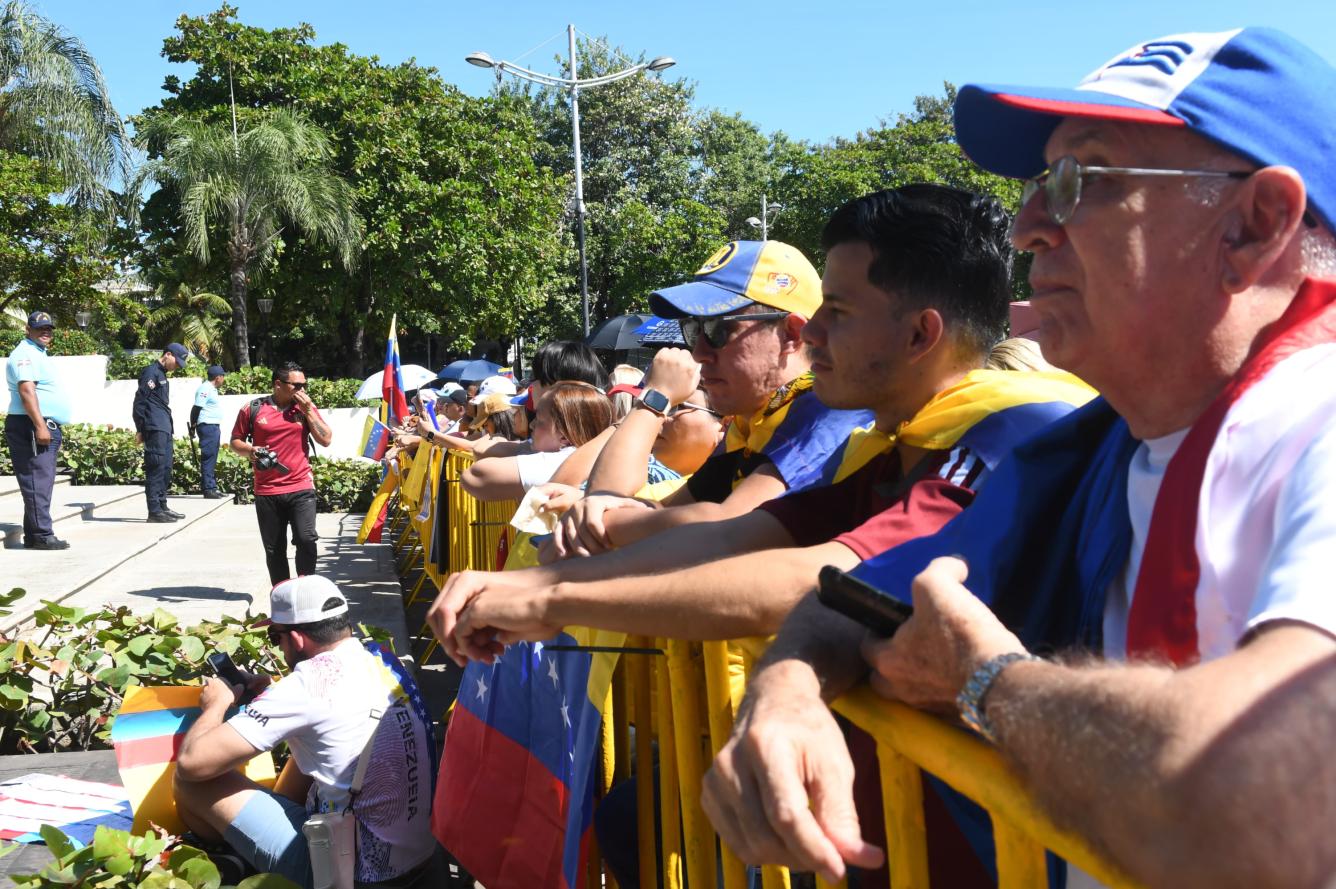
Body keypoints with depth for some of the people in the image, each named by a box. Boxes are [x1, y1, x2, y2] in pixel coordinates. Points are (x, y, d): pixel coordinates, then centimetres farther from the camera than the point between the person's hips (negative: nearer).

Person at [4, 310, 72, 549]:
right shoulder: (26, 353, -8)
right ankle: (42, 535, -13)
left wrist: (54, 431, 28)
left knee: (43, 482, 10)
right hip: (32, 427, -10)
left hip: (46, 427, 10)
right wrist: (40, 426, -26)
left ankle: (34, 536, 14)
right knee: (38, 481, -12)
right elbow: (26, 390, -20)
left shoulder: (39, 354, 24)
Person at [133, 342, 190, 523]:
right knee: (156, 467, -11)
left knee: (166, 468, 12)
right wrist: (140, 429, -14)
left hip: (164, 429, 10)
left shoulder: (161, 374, 22)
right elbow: (140, 401, -13)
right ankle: (154, 510, -11)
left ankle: (162, 506, 19)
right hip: (155, 428, -10)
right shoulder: (151, 372, -7)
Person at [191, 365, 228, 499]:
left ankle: (212, 487, 19)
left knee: (212, 458, 13)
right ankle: (208, 489, -8)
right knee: (208, 457, -9)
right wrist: (193, 427, -17)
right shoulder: (205, 389, -13)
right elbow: (196, 408, -16)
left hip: (215, 427, 10)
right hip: (207, 427, -10)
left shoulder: (212, 389, 17)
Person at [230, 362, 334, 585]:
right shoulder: (253, 410, 3)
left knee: (306, 539, -15)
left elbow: (326, 440, 0)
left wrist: (308, 410, -7)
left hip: (301, 489, 0)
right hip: (266, 492, 1)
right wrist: (249, 451, -12)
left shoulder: (306, 408, 7)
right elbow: (235, 441, 10)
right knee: (274, 548, 8)